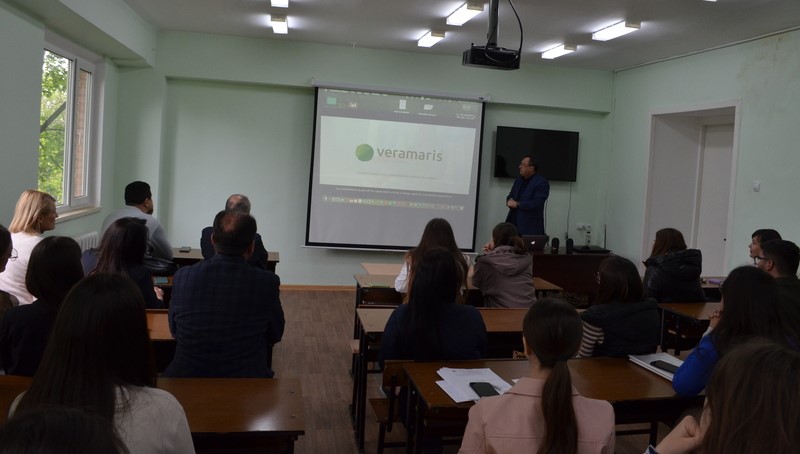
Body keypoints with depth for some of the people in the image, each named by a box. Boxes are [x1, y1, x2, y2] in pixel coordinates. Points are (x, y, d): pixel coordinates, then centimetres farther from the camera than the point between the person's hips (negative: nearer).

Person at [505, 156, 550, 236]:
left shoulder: (542, 183, -8)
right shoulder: (518, 180, 16)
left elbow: (537, 203, -18)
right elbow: (510, 196, 20)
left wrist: (518, 204, -18)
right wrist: (510, 201, -4)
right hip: (513, 223, 6)